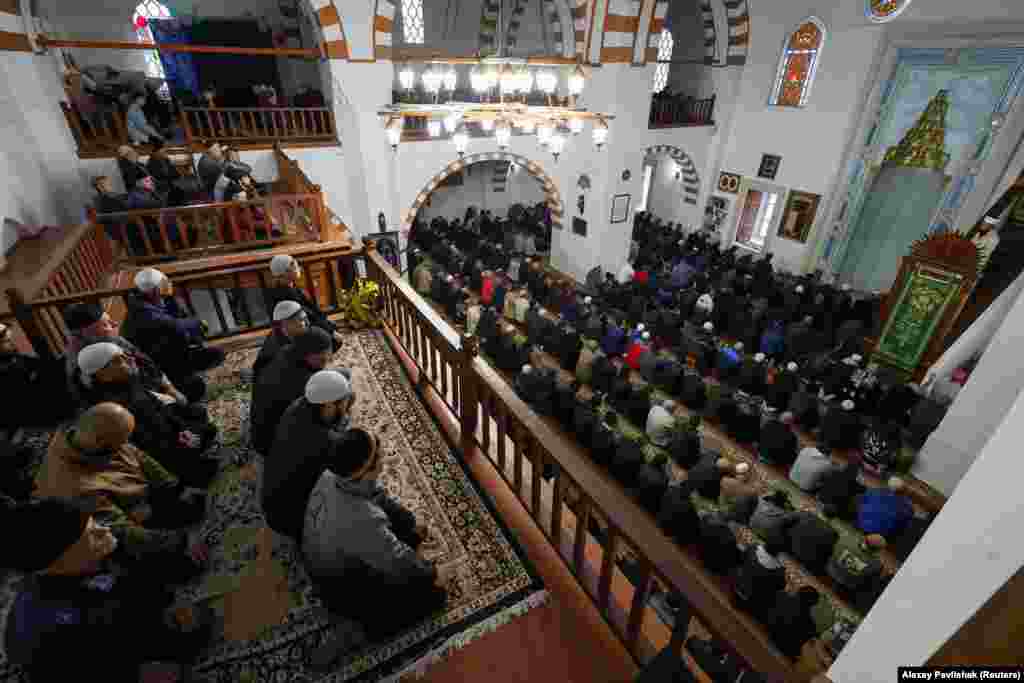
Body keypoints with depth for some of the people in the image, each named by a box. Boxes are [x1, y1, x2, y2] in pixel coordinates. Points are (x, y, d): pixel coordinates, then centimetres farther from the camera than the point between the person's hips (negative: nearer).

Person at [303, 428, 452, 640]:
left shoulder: (332, 475, -19)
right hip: (344, 589, -8)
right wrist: (433, 574, -8)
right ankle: (376, 622, 10)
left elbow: (380, 497, -1)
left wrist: (412, 523, 7)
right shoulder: (363, 520, -43)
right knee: (433, 595, -2)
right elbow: (399, 562, -27)